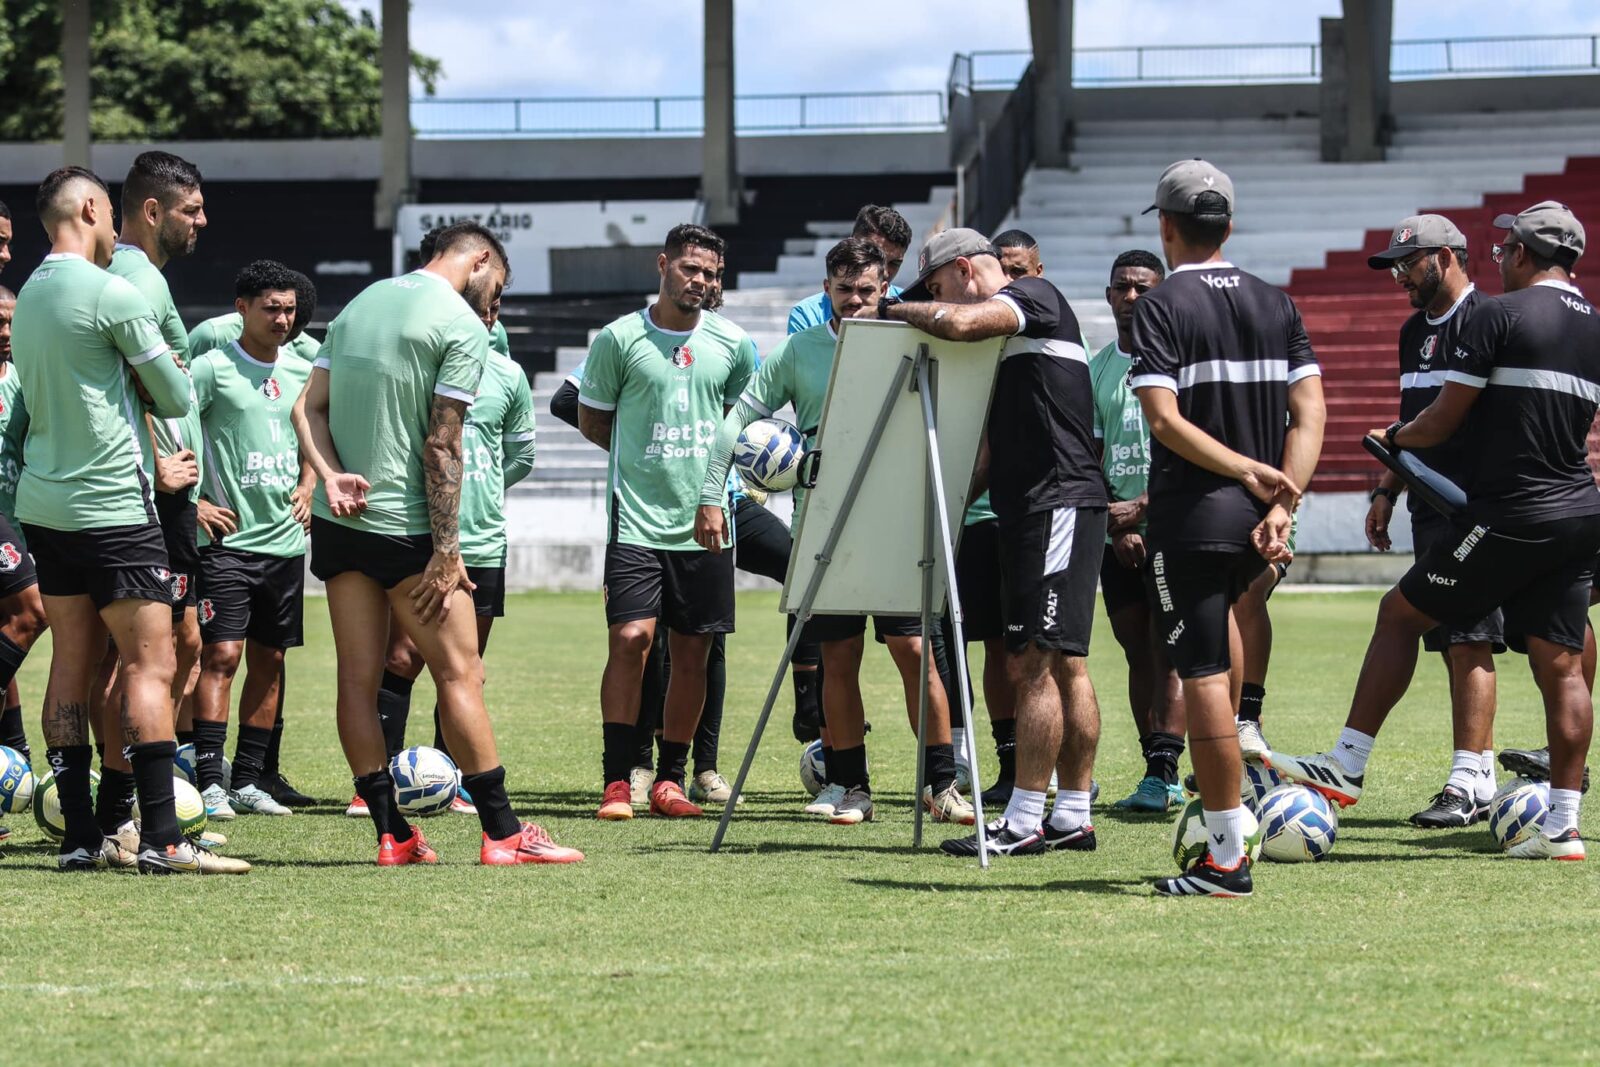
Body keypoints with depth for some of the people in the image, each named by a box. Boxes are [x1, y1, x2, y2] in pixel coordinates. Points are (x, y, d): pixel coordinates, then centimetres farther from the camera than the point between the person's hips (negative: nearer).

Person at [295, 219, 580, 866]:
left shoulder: (360, 304, 14)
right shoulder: (462, 327, -9)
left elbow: (308, 408, 8)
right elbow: (441, 445, -14)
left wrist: (331, 474, -6)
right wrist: (446, 552, -12)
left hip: (337, 520, 7)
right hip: (404, 524, -7)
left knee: (358, 678, 5)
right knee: (459, 674, -2)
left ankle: (391, 834, 7)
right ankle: (502, 834, -2)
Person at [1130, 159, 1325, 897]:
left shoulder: (1162, 306, -7)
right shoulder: (1275, 304, 9)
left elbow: (1164, 420, -18)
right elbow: (1309, 413, 1)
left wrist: (1248, 470, -16)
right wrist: (1281, 504, -4)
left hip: (1191, 516, -6)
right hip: (1255, 526, 6)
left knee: (1203, 677, -5)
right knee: (1219, 609, 34)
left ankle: (1226, 859, -7)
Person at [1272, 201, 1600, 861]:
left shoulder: (1501, 316, -8)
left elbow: (1443, 422, -6)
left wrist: (1397, 437, 16)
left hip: (1511, 515, -7)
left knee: (1400, 614, 5)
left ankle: (1347, 764, 5)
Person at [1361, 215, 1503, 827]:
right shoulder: (1415, 332, 18)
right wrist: (1387, 492, 20)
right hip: (1430, 508, 9)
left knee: (1470, 645, -11)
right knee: (1455, 649, 9)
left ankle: (1465, 785, -14)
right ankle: (1483, 782, 13)